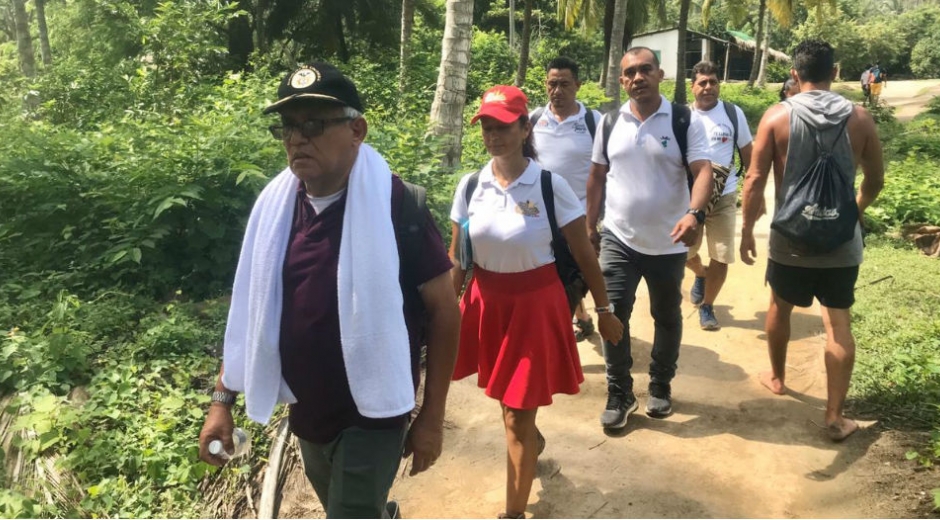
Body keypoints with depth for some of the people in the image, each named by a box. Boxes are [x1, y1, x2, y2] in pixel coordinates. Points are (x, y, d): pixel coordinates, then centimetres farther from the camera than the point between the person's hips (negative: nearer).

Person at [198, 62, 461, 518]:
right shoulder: (274, 206, -3)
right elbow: (250, 309, 6)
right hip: (307, 416, 6)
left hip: (372, 418, -5)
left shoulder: (396, 205, -17)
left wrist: (432, 415, -12)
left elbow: (443, 310, -13)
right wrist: (222, 399, 4)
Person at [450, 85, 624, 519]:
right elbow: (457, 257, 6)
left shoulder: (551, 186, -13)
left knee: (517, 418, 1)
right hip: (486, 302, 4)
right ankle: (532, 439, 57)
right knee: (506, 397, 23)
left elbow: (583, 254, -5)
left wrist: (604, 310, 0)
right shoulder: (470, 186, -3)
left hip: (536, 304, -4)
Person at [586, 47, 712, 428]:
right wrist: (591, 226, 9)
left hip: (668, 243, -1)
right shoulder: (610, 122, 2)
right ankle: (619, 394, 13)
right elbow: (597, 176, 9)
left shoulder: (686, 120, -7)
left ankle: (661, 386, 33)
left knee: (667, 318, 14)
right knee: (613, 315, -3)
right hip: (618, 239, 1)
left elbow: (703, 171, -16)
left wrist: (694, 214, -35)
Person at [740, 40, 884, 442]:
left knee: (780, 307, 21)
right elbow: (875, 180, 8)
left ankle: (777, 378, 41)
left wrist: (747, 228, 0)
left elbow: (756, 178, -10)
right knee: (839, 323, 6)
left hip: (791, 237, -1)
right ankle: (835, 416, 8)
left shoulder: (777, 116, -8)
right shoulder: (859, 118, -2)